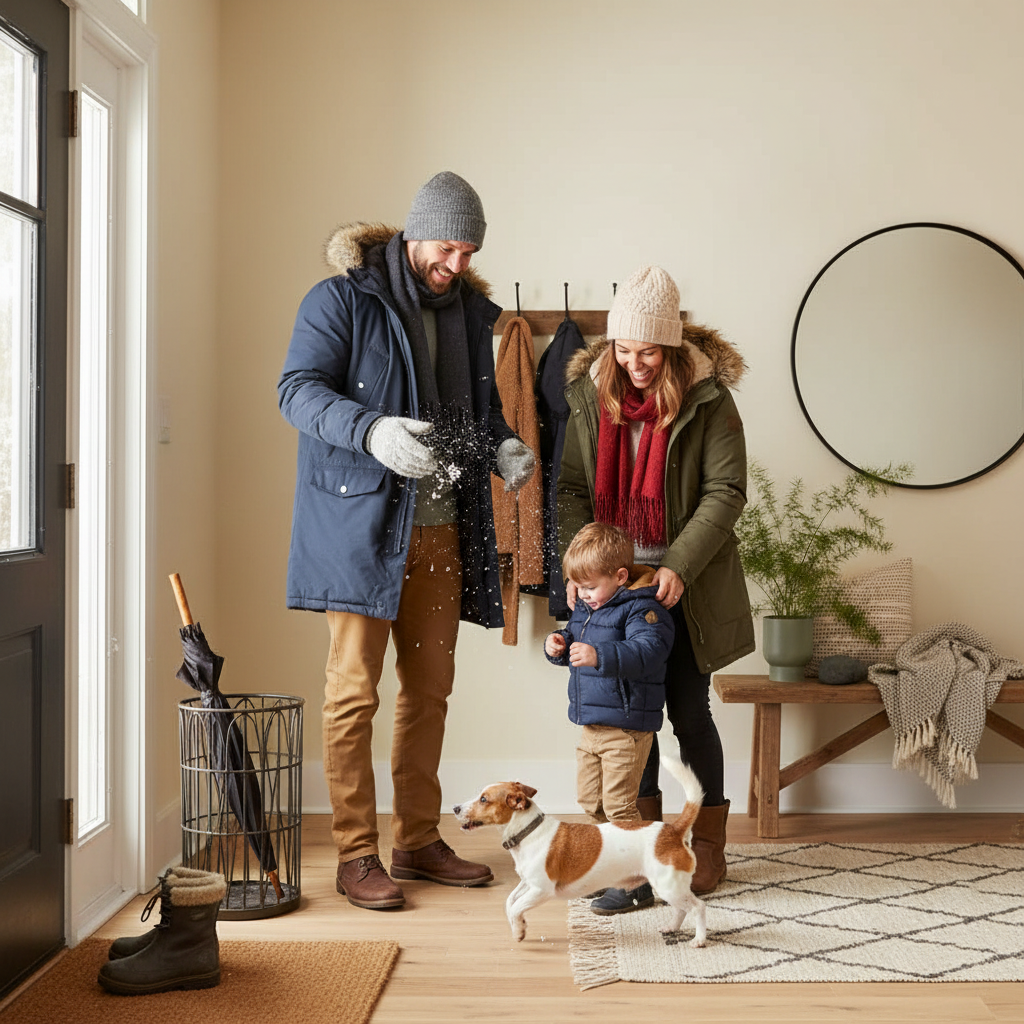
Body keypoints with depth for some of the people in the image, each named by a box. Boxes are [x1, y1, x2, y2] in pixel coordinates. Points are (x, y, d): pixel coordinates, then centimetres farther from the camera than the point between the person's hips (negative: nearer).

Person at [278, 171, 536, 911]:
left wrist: (504, 446, 0)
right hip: (361, 522, -6)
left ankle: (419, 840, 22)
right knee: (354, 690, -4)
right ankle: (356, 856, 5)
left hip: (439, 529, 6)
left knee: (430, 689, 11)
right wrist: (373, 431, -31)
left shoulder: (469, 309, 14)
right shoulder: (342, 299, -5)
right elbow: (298, 389, -14)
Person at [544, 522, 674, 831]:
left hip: (625, 730, -9)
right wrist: (558, 645, 0)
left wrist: (600, 656, -45)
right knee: (589, 800, 19)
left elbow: (648, 652, -33)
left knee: (617, 805, -5)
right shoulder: (584, 607, 10)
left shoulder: (640, 609, -17)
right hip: (590, 728, 9)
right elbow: (574, 644, 25)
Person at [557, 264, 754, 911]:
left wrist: (680, 567, -22)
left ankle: (709, 848, 22)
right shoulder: (591, 395, 2)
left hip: (686, 584, -3)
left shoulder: (706, 397, -10)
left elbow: (726, 491, -13)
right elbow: (573, 488, 3)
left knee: (689, 712, 5)